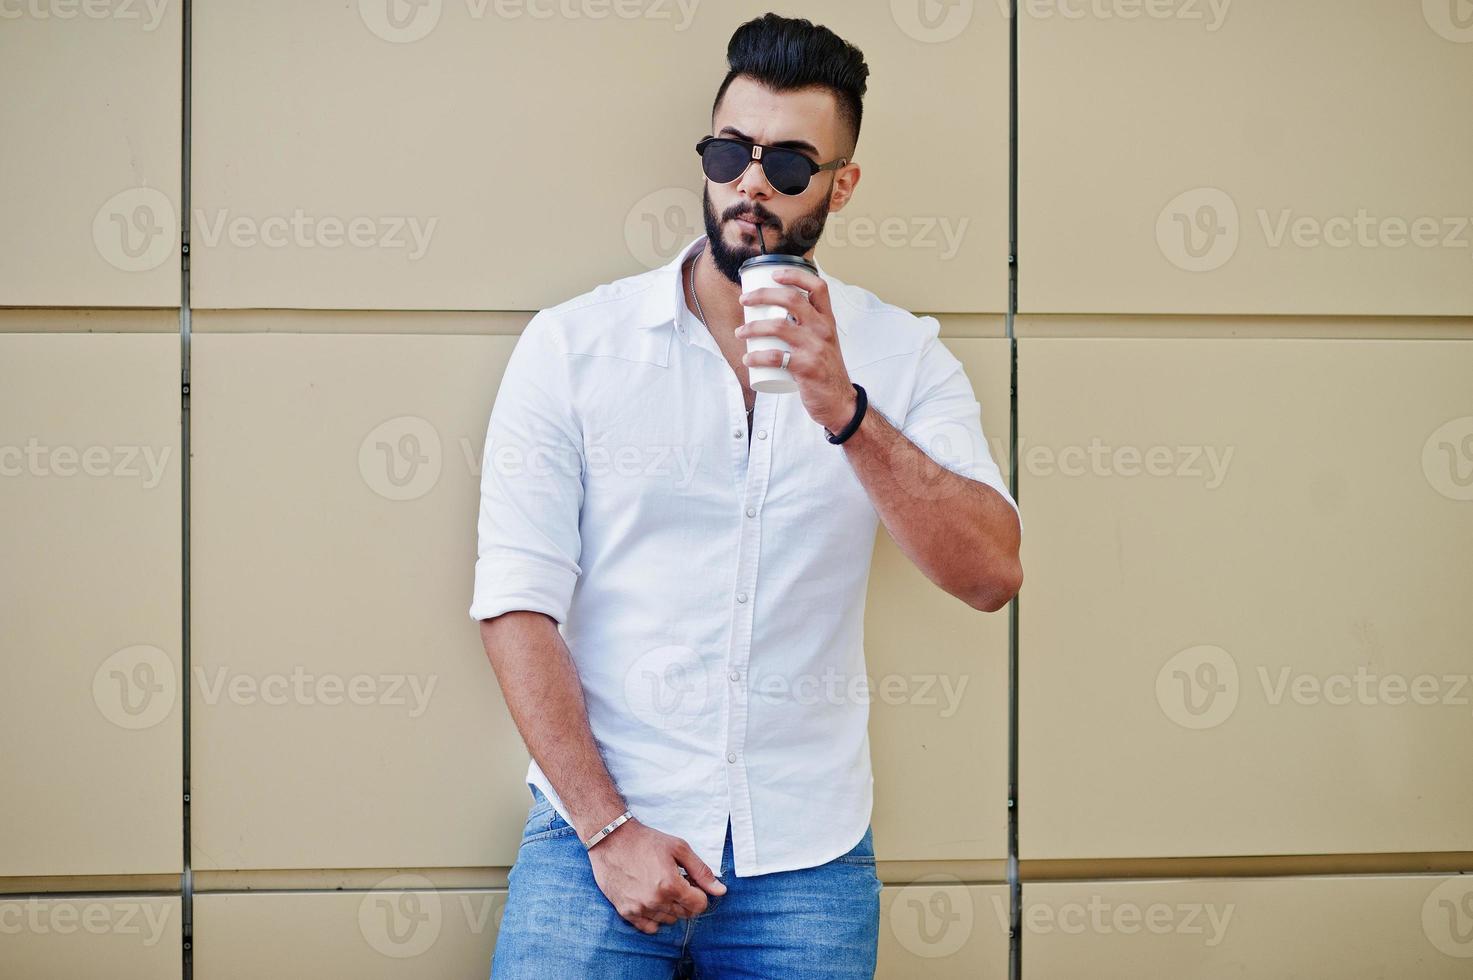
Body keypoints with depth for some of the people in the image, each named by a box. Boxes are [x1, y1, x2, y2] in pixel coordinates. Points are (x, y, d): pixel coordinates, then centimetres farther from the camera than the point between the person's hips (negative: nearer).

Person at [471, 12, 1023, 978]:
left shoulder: (903, 356, 2)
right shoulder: (572, 345, -1)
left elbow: (992, 574, -10)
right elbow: (518, 602, -5)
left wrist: (844, 410, -21)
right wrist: (607, 828, -11)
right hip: (598, 829, -1)